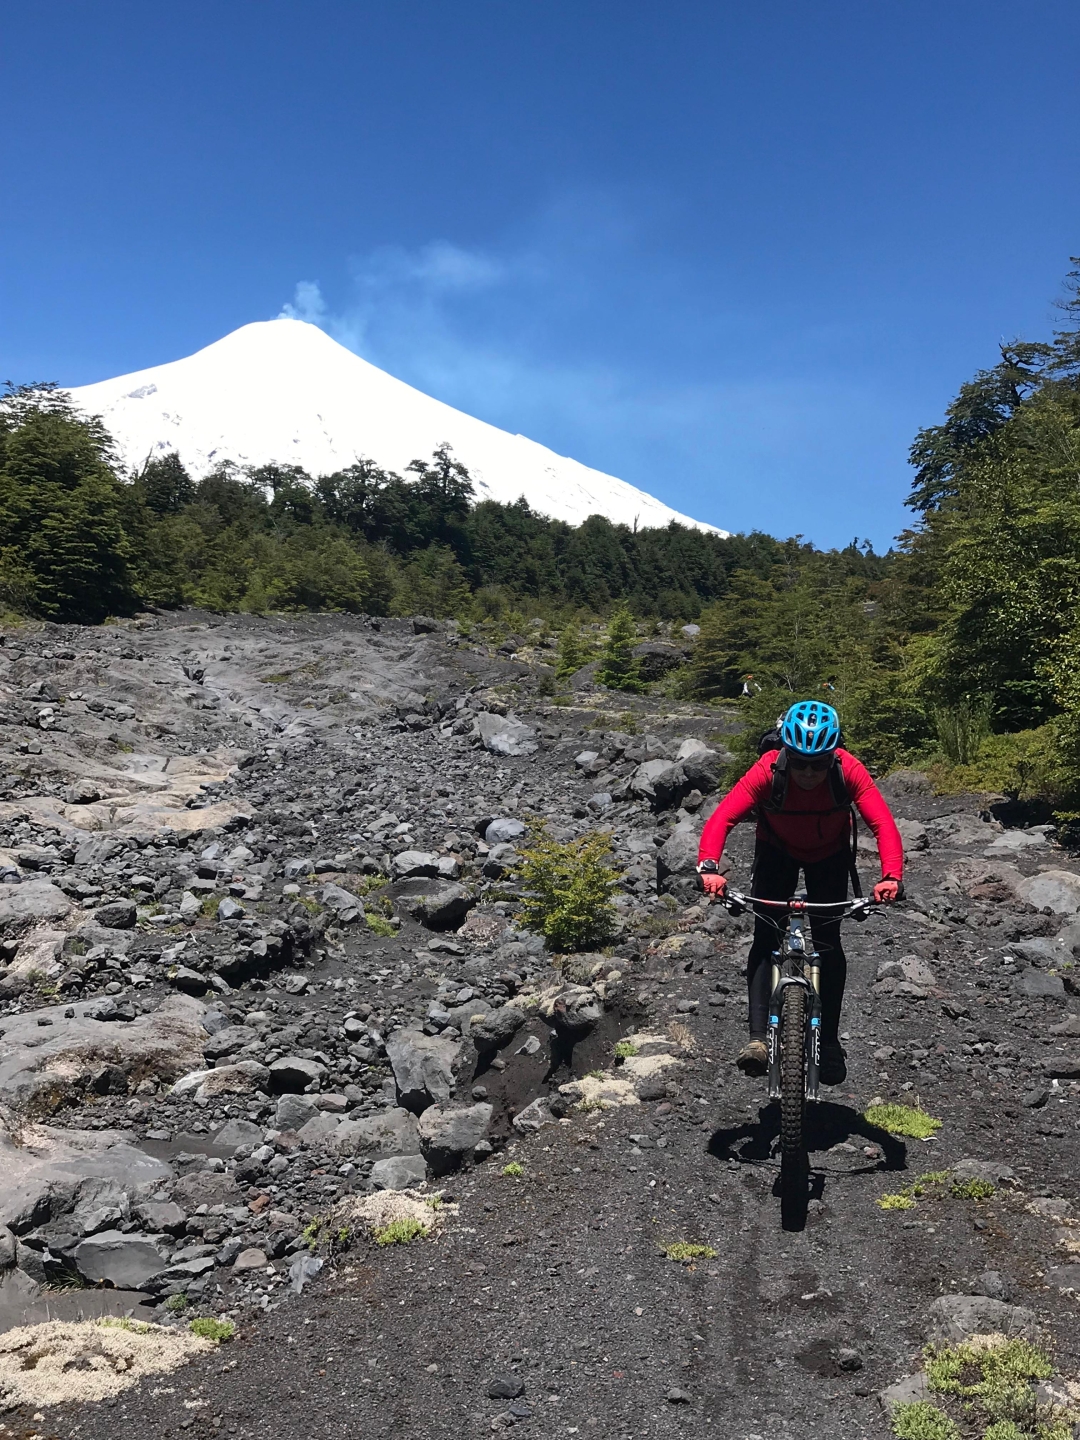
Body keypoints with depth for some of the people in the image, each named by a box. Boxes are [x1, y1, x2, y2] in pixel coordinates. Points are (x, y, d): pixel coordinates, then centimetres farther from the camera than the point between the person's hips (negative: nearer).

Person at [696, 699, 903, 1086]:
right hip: (777, 851, 0)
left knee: (828, 943, -5)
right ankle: (758, 1036, -15)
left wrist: (891, 876, -56)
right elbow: (722, 818, -41)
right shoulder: (768, 770, -34)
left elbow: (884, 824, -39)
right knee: (766, 937, -15)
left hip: (830, 854, 0)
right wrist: (709, 867, -58)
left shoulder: (848, 770, -33)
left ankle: (830, 1040, 10)